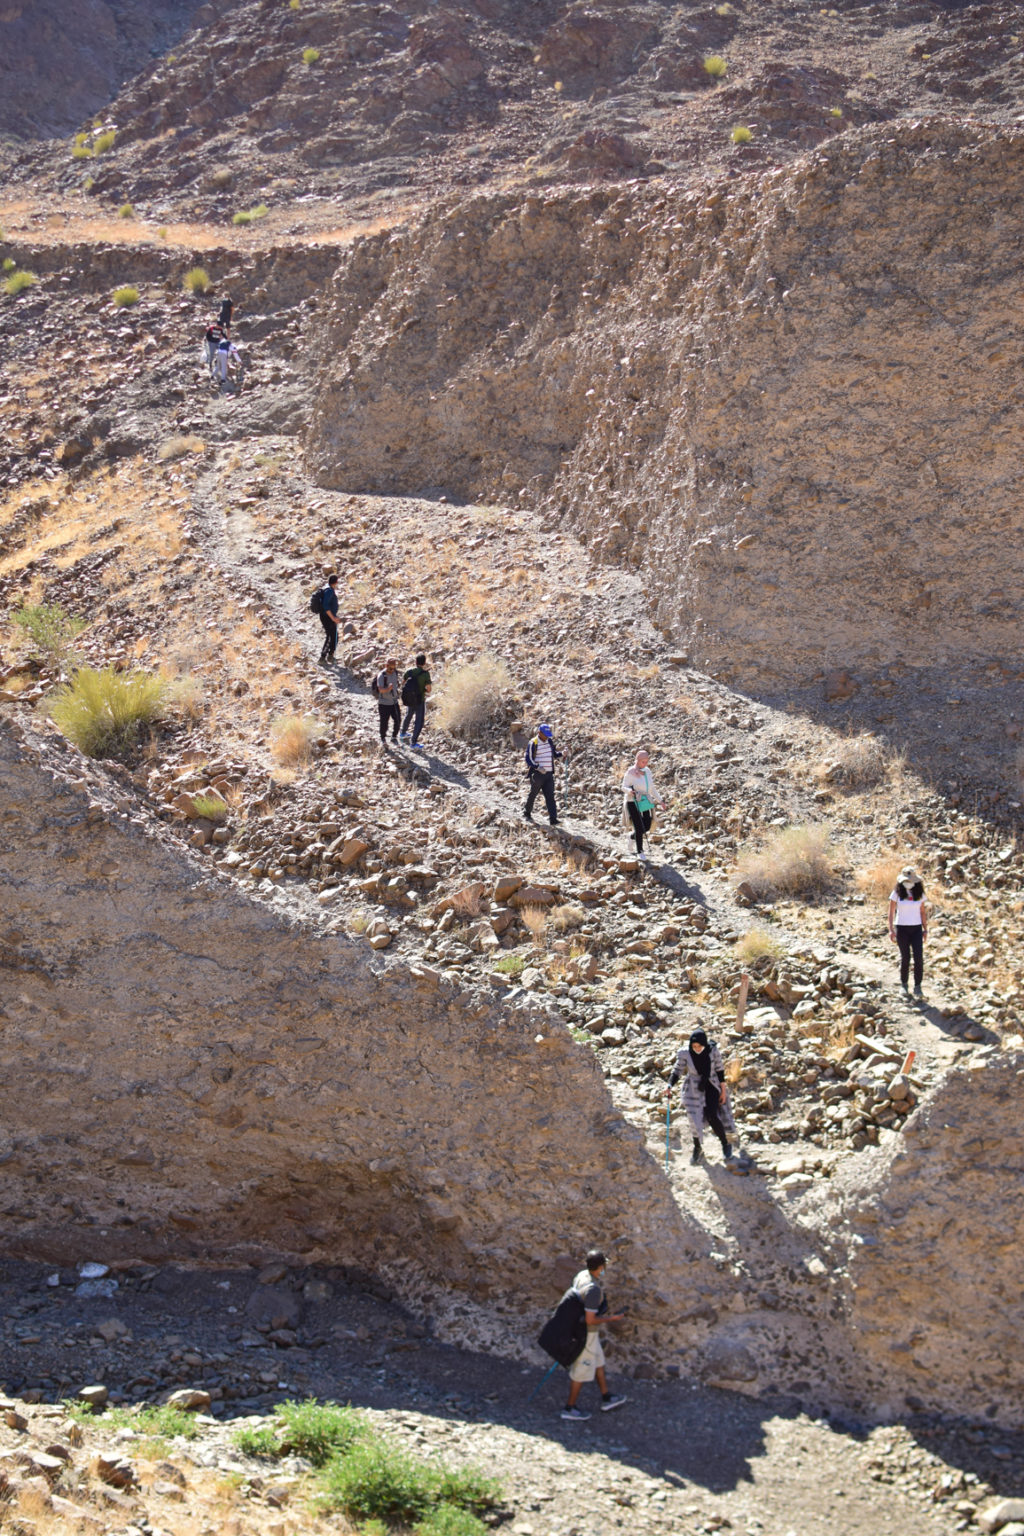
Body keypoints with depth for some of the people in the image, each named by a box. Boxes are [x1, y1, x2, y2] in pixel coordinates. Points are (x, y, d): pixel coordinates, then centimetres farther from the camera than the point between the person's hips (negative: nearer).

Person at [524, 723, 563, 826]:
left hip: (549, 774, 4)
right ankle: (527, 813, 32)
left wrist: (561, 754, -2)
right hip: (537, 774, -4)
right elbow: (529, 759, -10)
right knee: (533, 794, 10)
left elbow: (554, 754, 19)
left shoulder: (550, 741, 10)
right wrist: (538, 767, -23)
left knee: (550, 796, -3)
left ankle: (553, 819, -10)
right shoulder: (533, 743, -9)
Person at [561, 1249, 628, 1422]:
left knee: (599, 1363, 24)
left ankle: (606, 1398, 39)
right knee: (581, 1372, 8)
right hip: (587, 1334, -9)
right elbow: (590, 1320, -30)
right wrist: (611, 1318, -15)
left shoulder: (581, 1275, -5)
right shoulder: (593, 1289, -32)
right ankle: (570, 1408, 22)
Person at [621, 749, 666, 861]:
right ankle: (640, 852, 8)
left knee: (647, 827, 6)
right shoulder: (630, 772, -10)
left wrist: (660, 800, 14)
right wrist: (630, 791, -30)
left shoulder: (647, 771, 8)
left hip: (645, 802, 6)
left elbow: (652, 788, 16)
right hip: (633, 802, -6)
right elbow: (624, 787, -8)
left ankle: (633, 836, 38)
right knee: (639, 827, -8)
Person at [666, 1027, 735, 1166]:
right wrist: (670, 1086, -19)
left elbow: (719, 1069, -6)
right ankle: (697, 1149, 26)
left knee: (712, 1116, -12)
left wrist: (723, 1090, -1)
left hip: (711, 1087, -1)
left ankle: (726, 1145, 11)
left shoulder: (713, 1051, -19)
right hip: (693, 1089, 1)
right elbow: (677, 1070, -7)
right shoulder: (684, 1053, -19)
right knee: (695, 1119, 2)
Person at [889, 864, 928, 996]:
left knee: (919, 957, -10)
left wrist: (925, 929, 7)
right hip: (902, 928, -2)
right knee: (905, 958, 0)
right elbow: (891, 913, 0)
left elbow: (922, 912, 11)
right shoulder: (897, 894, -2)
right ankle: (904, 984, 18)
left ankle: (917, 986, -3)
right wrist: (891, 930, -7)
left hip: (916, 928, 2)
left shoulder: (919, 894, 5)